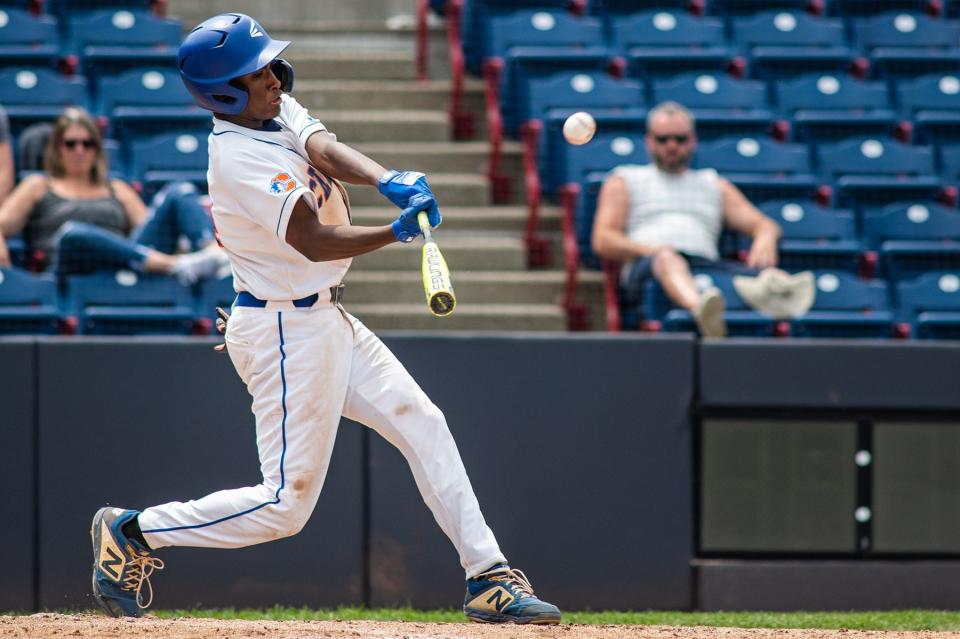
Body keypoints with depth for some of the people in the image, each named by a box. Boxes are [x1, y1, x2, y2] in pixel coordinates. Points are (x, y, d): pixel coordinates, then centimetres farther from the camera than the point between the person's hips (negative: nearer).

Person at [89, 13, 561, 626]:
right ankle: (133, 532, 8)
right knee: (287, 502, -5)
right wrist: (395, 232, -38)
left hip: (325, 319, 10)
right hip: (285, 332, -10)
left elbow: (327, 152, -12)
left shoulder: (279, 110, 5)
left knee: (422, 424, 5)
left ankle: (488, 577, 5)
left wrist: (389, 181, -32)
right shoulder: (239, 159, -22)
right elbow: (314, 242, -26)